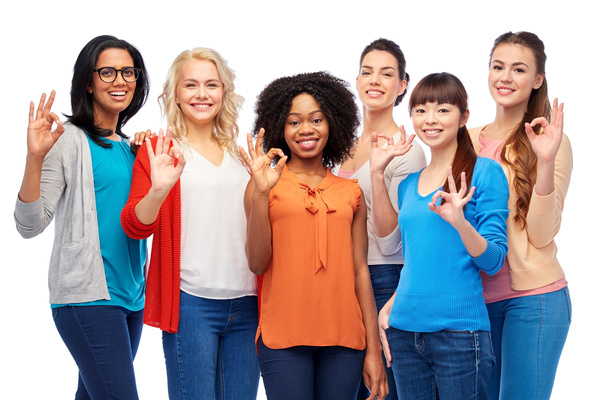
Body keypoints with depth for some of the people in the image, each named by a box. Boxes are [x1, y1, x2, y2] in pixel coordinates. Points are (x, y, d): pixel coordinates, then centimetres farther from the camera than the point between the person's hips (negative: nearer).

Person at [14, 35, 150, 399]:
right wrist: (35, 158, -25)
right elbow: (30, 225, -12)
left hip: (131, 297, 7)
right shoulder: (69, 140, -6)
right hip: (86, 296, -7)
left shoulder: (128, 147, 15)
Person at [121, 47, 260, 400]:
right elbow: (135, 226, -6)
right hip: (190, 302, -4)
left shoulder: (239, 153, 16)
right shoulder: (161, 150, 3)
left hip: (245, 303, 5)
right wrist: (158, 190, -25)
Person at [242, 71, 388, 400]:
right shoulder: (266, 186, 4)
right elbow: (257, 264, -4)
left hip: (343, 340, 3)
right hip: (283, 337, -2)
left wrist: (373, 349, 6)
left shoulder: (350, 192, 11)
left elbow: (360, 271, 10)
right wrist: (261, 193, -14)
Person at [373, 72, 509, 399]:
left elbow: (493, 261, -10)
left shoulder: (485, 172, -4)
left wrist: (459, 222, -24)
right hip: (405, 331, 5)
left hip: (459, 331, -5)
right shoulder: (409, 185, 13)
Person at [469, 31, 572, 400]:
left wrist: (545, 162, -20)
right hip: (477, 297, 4)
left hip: (534, 297, -4)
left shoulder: (552, 142, -3)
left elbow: (541, 235, -10)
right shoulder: (468, 142, 10)